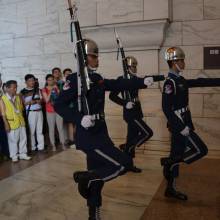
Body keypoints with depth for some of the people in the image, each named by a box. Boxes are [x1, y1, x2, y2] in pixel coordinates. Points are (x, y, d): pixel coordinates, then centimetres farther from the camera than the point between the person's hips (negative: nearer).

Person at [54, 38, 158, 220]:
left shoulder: (97, 78, 10)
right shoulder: (75, 79, -12)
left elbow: (118, 84, 13)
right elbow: (59, 105, -15)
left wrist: (143, 82, 3)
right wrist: (80, 118, -28)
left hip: (99, 133, 8)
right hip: (88, 136, -8)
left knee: (98, 178, 17)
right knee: (125, 164, -10)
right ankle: (85, 177, 3)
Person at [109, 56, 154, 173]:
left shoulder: (134, 79, 12)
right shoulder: (122, 79, -13)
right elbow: (112, 96, -16)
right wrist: (125, 103, -20)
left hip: (135, 113, 8)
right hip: (130, 113, -8)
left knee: (132, 137, 12)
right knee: (147, 133, -9)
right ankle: (127, 148, 4)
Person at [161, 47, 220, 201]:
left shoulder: (180, 80, 10)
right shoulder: (170, 83, -18)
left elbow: (199, 82, 19)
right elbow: (166, 108, -23)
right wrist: (181, 127, -24)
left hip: (180, 124, 9)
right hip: (179, 125, -9)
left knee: (177, 156, 13)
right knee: (201, 150, -2)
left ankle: (171, 189, 22)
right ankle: (168, 161, 4)